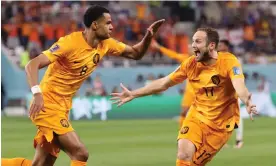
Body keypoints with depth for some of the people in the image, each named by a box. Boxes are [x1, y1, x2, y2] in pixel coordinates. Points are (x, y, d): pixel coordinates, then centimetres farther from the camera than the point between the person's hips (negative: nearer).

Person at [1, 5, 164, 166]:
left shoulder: (106, 45, 4)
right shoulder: (70, 43, -18)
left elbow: (136, 53, 17)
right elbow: (32, 65, -22)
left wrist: (149, 35, -2)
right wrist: (37, 93, -37)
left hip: (63, 107, 9)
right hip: (48, 104, -8)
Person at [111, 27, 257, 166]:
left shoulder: (228, 61, -18)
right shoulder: (191, 63, -4)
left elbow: (239, 85, -37)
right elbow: (163, 83, 7)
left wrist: (247, 102, -59)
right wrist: (133, 94, 8)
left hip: (222, 122, -3)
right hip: (197, 116, 3)